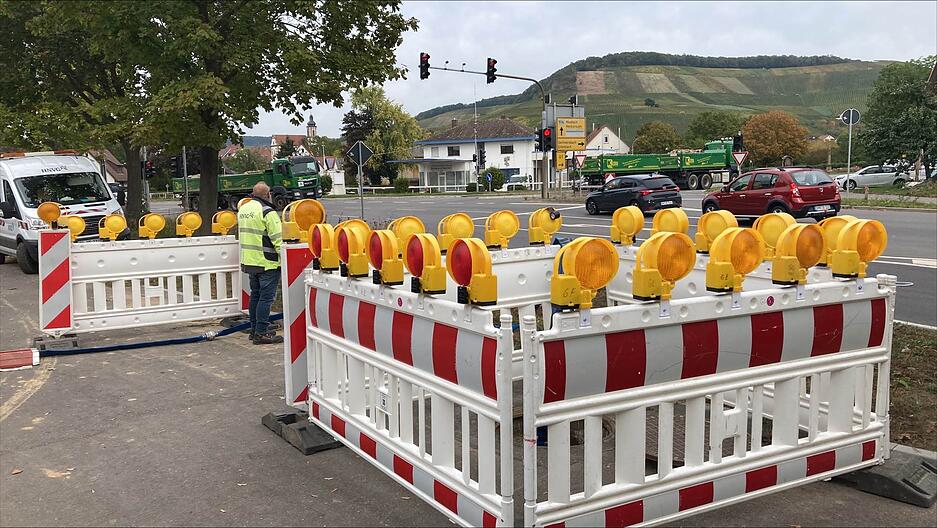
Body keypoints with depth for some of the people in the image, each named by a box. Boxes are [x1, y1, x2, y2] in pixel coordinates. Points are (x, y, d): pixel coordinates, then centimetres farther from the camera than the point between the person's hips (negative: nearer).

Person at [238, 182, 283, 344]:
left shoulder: (242, 209, 12)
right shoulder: (267, 211, -15)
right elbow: (277, 238, -18)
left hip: (249, 262, 8)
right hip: (267, 263, -8)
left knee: (255, 295, 17)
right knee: (266, 297, -4)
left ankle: (254, 329, 24)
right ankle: (261, 333, -4)